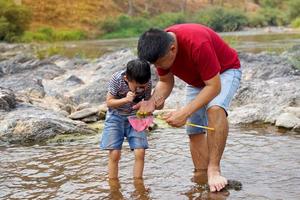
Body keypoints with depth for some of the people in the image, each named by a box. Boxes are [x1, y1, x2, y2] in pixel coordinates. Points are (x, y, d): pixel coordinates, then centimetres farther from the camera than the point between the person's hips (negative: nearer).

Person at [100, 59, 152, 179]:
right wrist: (126, 100, -31)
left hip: (135, 116, 2)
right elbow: (109, 102, -15)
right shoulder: (117, 79, -24)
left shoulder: (147, 83, -18)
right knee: (114, 154, -8)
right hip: (116, 116, -2)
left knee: (140, 152, -10)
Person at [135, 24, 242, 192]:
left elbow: (214, 86, -36)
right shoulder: (160, 48, -20)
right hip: (197, 80, 7)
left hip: (225, 71, -7)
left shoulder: (197, 44, -41)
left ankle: (214, 169, -28)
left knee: (215, 109, -34)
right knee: (194, 131, 1)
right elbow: (166, 82, -5)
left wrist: (185, 112, -40)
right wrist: (153, 102, -25)